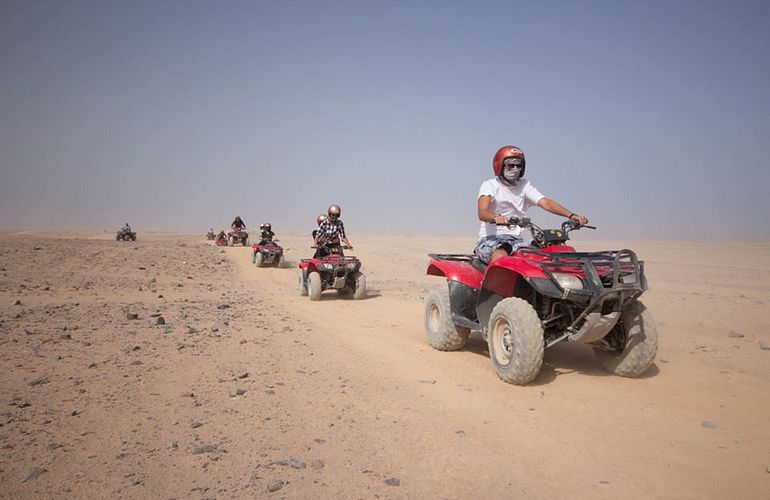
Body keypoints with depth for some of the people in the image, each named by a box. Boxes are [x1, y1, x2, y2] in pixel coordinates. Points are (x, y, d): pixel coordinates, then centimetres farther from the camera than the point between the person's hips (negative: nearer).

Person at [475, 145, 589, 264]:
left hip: (515, 240, 5)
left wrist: (571, 215, -18)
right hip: (490, 238, -4)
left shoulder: (524, 185, 13)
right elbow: (482, 213, -18)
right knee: (501, 257, -35)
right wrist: (495, 218, -43)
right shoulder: (489, 185, -1)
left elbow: (545, 202, -2)